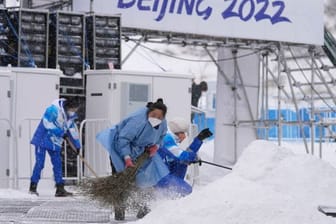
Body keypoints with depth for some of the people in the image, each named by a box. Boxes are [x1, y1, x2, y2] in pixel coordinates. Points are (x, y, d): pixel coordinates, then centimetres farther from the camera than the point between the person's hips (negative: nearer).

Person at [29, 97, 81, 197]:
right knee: (39, 162, -9)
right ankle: (33, 187, 0)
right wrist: (61, 133, -17)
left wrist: (77, 145, 17)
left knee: (57, 163, 3)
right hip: (43, 139, -7)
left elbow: (73, 130, 15)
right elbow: (47, 123, -23)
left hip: (55, 142, 7)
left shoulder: (70, 115, 5)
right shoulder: (54, 109, -21)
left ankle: (60, 189, 5)